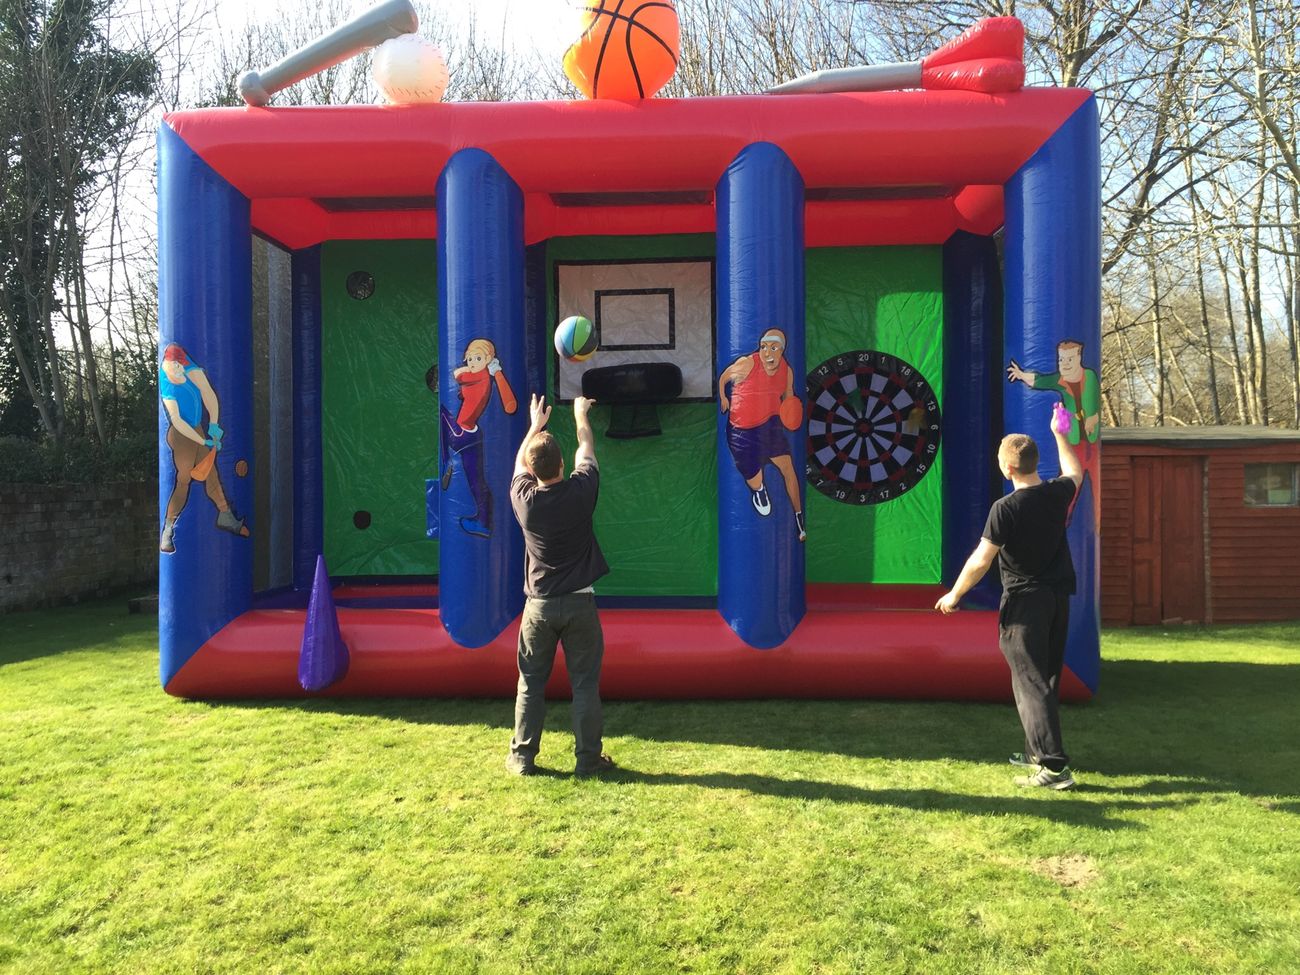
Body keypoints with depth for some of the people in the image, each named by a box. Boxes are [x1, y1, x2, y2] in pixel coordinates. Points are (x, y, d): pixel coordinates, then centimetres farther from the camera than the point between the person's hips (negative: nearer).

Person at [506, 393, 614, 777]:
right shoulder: (581, 490, -12)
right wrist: (581, 414, 26)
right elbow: (587, 450, 9)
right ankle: (588, 759, 12)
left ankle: (522, 757, 18)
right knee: (585, 683, 5)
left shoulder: (523, 498, -7)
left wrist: (535, 425, 29)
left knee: (531, 683, 11)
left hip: (539, 605, 1)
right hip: (579, 602, -1)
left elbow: (520, 463, 15)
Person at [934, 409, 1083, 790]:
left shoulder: (1005, 508, -19)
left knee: (1031, 683, -4)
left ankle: (1054, 766, -7)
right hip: (1058, 598, 7)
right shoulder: (1057, 493, -1)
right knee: (1048, 678, 17)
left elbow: (981, 560, -18)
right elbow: (1074, 472, 25)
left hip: (1024, 603, -7)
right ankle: (1038, 752, 28)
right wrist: (1060, 434, 36)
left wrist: (953, 595, -5)